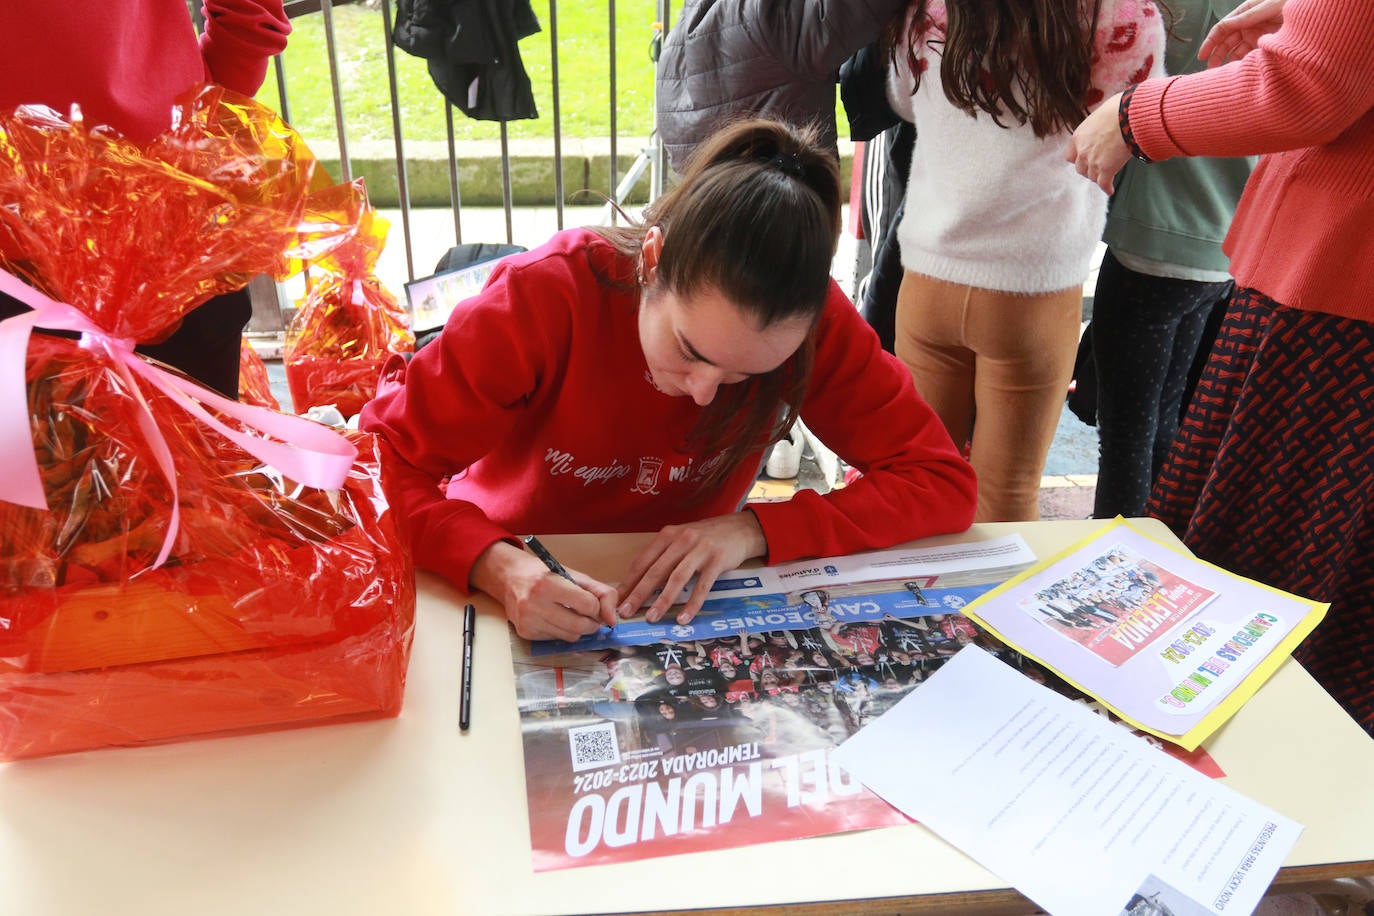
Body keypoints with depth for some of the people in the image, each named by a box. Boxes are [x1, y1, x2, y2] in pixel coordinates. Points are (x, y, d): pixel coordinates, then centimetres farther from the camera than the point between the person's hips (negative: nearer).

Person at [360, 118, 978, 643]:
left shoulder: (810, 320, -18)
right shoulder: (545, 296, -24)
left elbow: (944, 481, -16)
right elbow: (382, 460, -21)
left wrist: (756, 530, -28)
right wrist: (499, 567, -38)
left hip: (679, 603, 2)